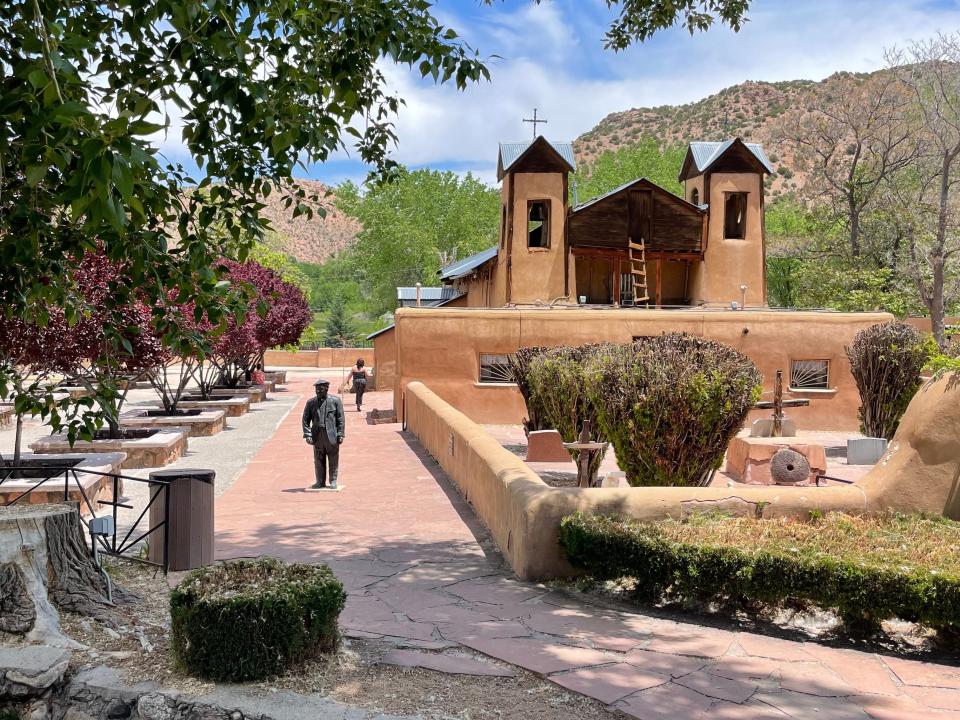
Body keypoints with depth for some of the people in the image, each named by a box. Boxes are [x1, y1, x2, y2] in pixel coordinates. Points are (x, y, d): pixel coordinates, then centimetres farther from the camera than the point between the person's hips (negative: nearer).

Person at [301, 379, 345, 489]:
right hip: (317, 435, 2)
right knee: (318, 459, 6)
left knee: (333, 459, 3)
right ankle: (320, 481, 16)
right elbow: (306, 419, 6)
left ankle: (333, 481, 13)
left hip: (332, 435, -2)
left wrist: (340, 435, -5)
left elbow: (340, 419, 1)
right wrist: (307, 435, -4)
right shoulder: (311, 402, 7)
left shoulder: (335, 401, 2)